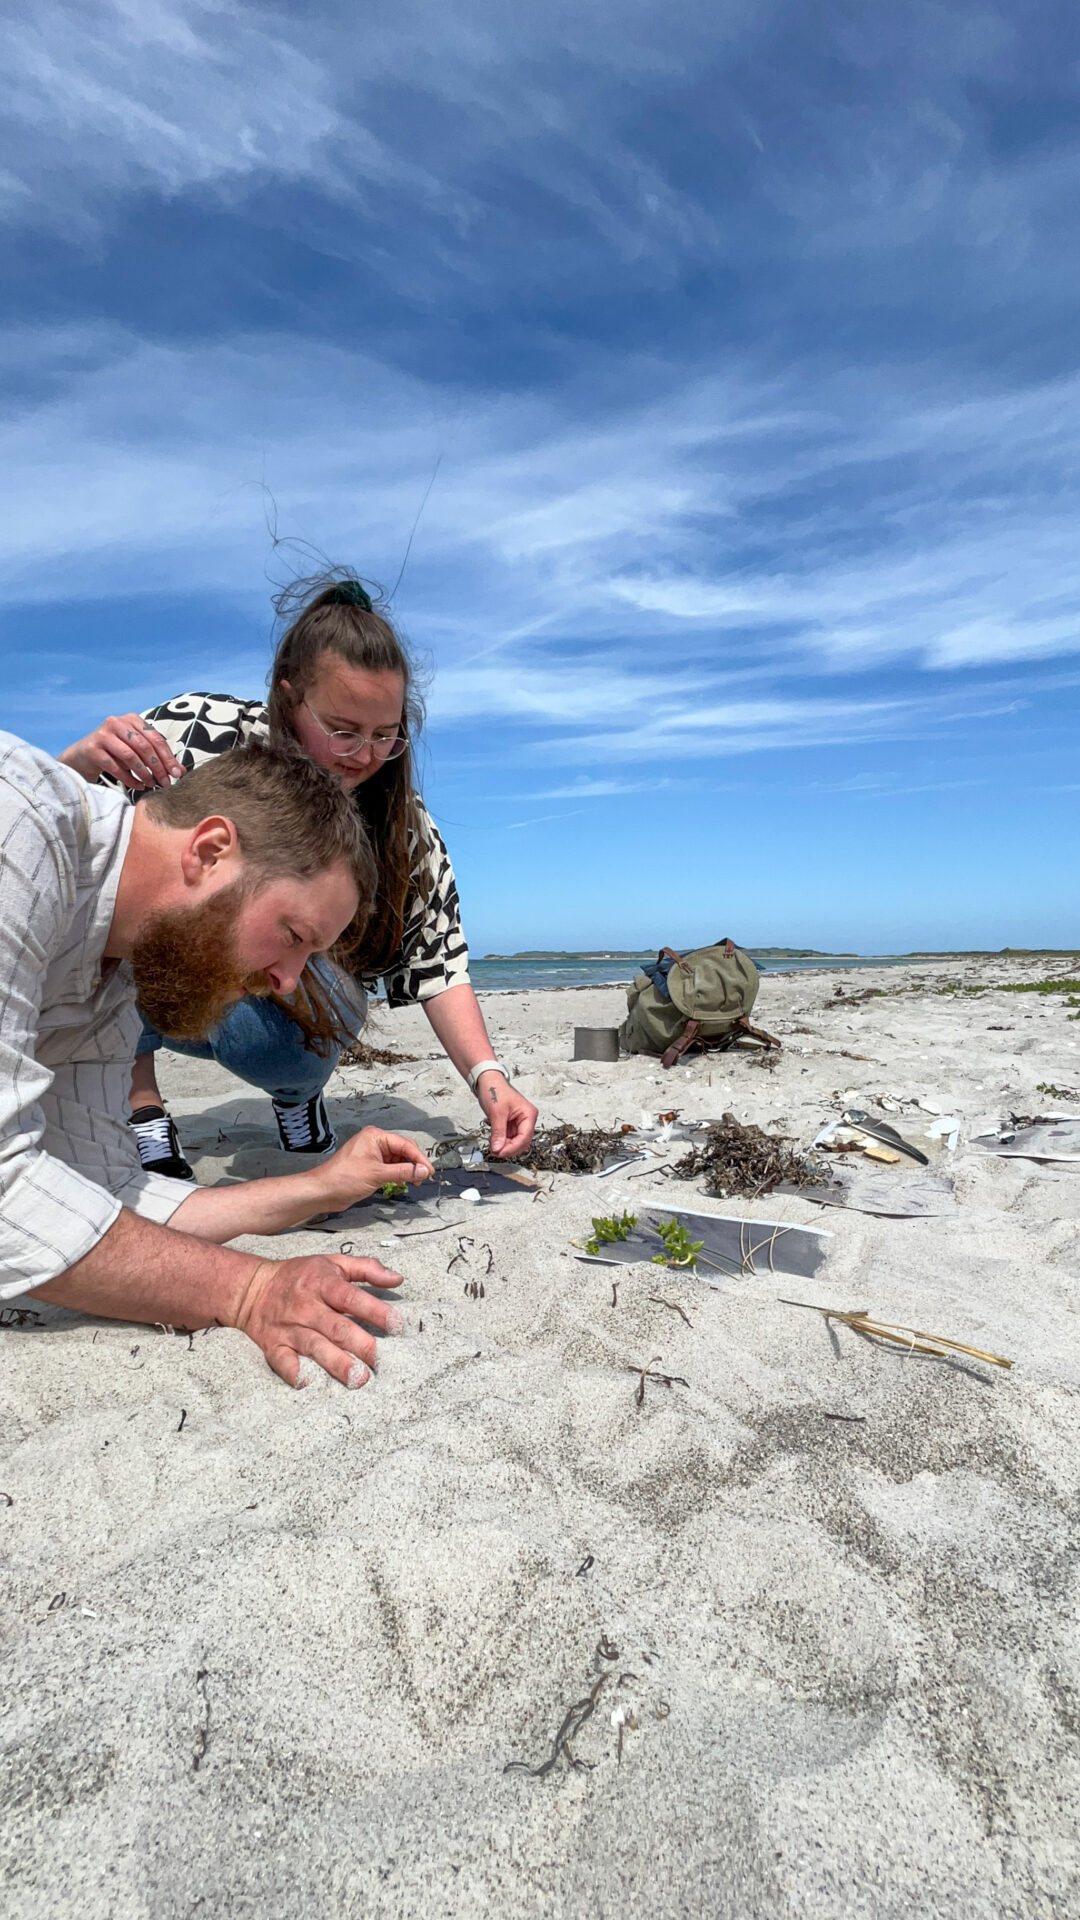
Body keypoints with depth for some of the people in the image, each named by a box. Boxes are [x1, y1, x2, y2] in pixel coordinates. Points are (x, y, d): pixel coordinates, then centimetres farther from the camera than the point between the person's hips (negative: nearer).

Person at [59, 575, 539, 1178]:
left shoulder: (403, 824, -18)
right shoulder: (203, 732, -21)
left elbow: (437, 963, -17)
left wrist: (487, 1076, -32)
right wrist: (84, 760, -37)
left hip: (293, 1000, -1)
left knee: (267, 1040, -37)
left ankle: (298, 1088, 3)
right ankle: (137, 1098, -11)